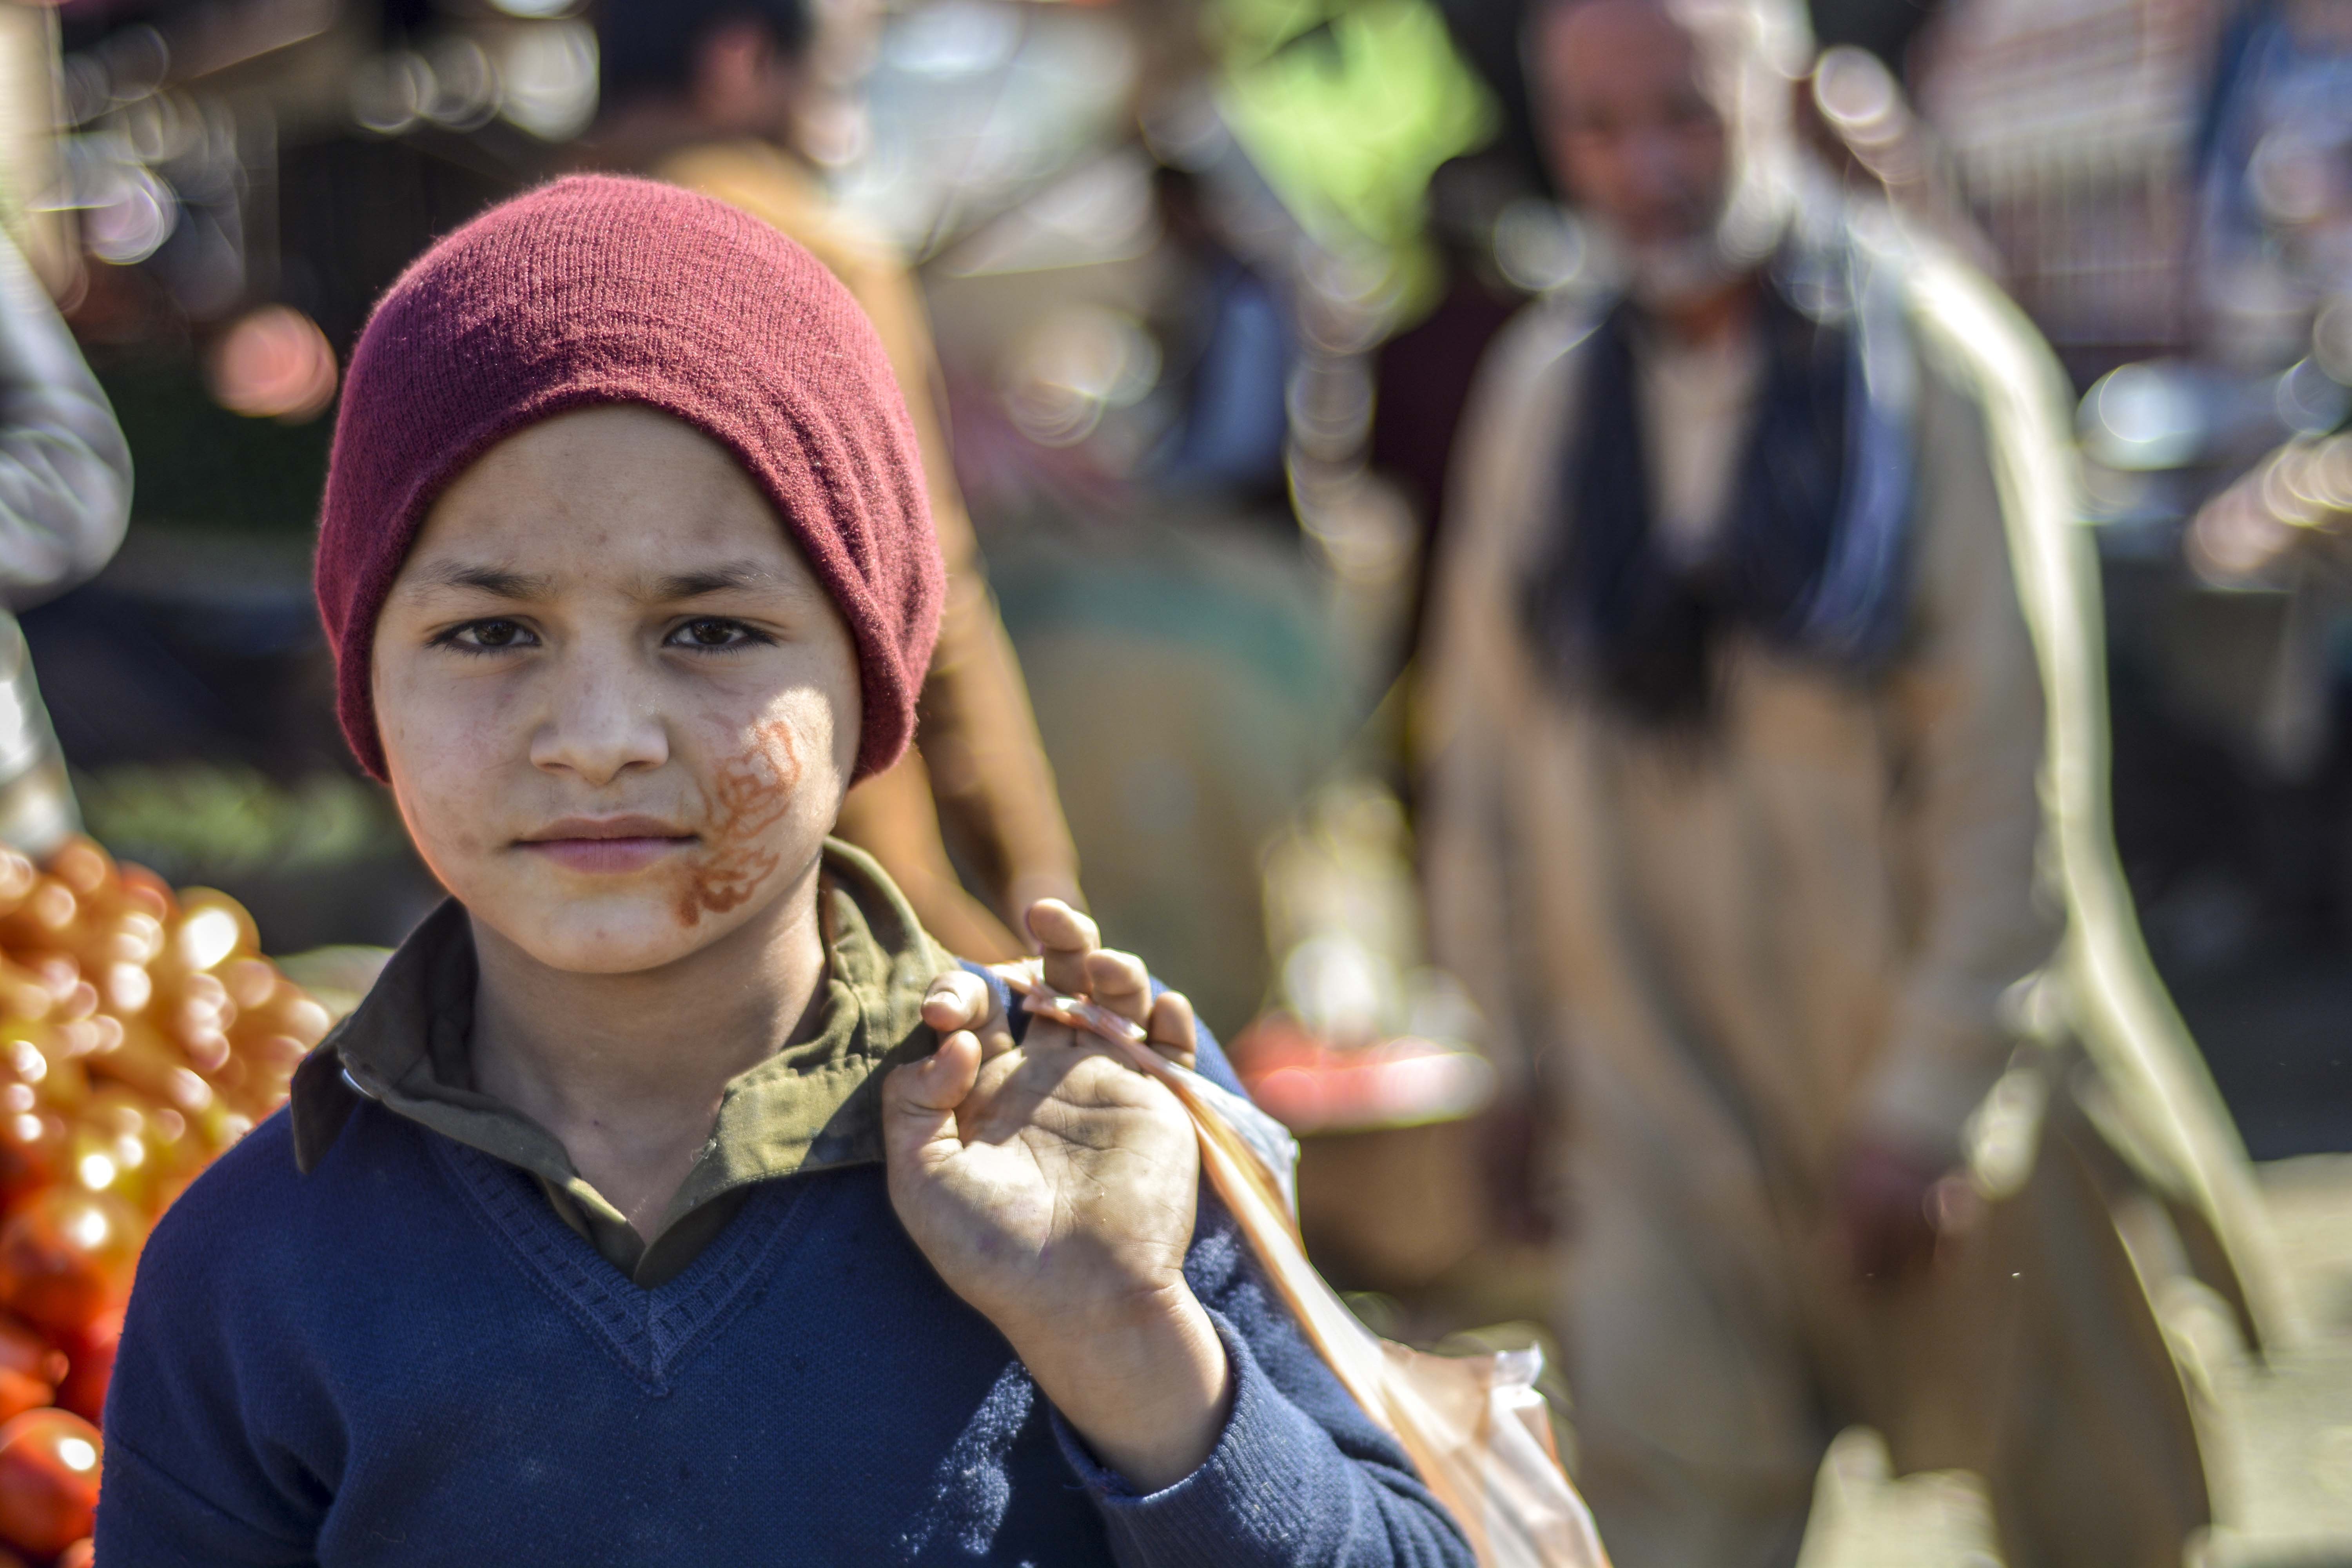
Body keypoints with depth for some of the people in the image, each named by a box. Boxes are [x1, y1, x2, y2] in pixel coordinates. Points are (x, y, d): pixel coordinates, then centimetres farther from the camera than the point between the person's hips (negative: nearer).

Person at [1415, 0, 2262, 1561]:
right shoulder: (1541, 389, 1)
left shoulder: (1937, 363, -11)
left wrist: (1933, 1107, -15)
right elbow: (1484, 742, 9)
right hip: (1658, 1077, 3)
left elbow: (2018, 780, -13)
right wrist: (1512, 1041, 8)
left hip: (1947, 1080, -2)